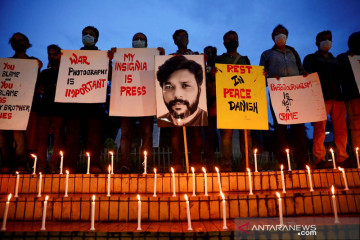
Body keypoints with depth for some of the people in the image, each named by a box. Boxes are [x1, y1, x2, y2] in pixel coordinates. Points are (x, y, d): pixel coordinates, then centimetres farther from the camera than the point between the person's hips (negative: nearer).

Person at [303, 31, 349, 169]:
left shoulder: (335, 60, 28)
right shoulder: (311, 58, 14)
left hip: (337, 97, 5)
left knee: (341, 128, -1)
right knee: (320, 128, -10)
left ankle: (342, 158, 4)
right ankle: (320, 159, -9)